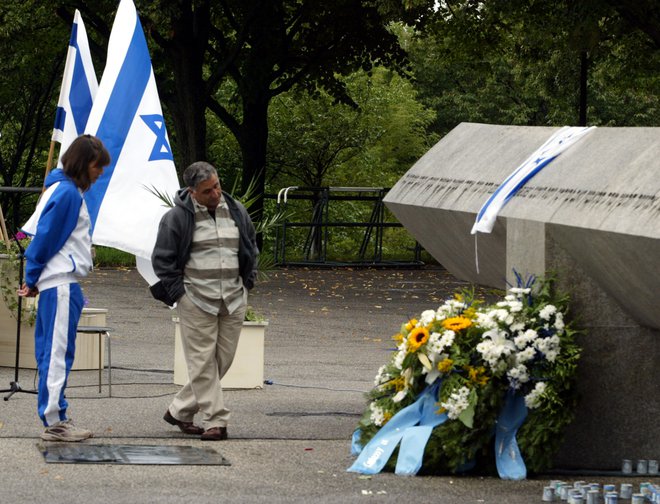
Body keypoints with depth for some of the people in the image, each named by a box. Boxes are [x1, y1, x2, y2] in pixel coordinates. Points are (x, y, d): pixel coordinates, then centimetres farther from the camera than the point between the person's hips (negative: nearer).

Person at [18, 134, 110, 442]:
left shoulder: (66, 190, 17)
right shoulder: (67, 192, -13)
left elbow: (43, 236, 19)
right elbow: (45, 237, -14)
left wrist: (32, 279, 16)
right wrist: (32, 279, -7)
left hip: (59, 283, 10)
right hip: (61, 282, -10)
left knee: (50, 352, 10)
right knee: (58, 352, -8)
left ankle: (56, 416, 14)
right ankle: (54, 422, -8)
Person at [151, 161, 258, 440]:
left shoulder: (236, 211, 8)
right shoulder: (177, 217, -7)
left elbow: (251, 247, 22)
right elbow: (162, 258, -2)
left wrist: (247, 281, 13)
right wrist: (178, 292, -6)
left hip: (233, 300, 5)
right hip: (196, 300, -5)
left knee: (223, 359, 7)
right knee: (203, 362, -6)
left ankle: (179, 411, 20)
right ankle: (215, 421, -2)